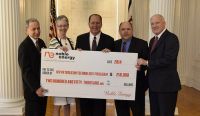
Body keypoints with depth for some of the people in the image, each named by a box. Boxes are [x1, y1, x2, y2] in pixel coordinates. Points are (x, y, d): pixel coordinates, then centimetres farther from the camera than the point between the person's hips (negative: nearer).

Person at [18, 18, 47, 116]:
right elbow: (26, 71, -18)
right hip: (32, 89, -7)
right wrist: (35, 88, -21)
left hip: (43, 87, 7)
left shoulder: (41, 42, 8)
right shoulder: (24, 46, -16)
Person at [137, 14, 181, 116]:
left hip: (167, 85, -8)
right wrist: (141, 63, -2)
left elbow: (168, 59, -22)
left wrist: (147, 62, -18)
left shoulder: (171, 38, -11)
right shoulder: (152, 40, 15)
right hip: (153, 84, 8)